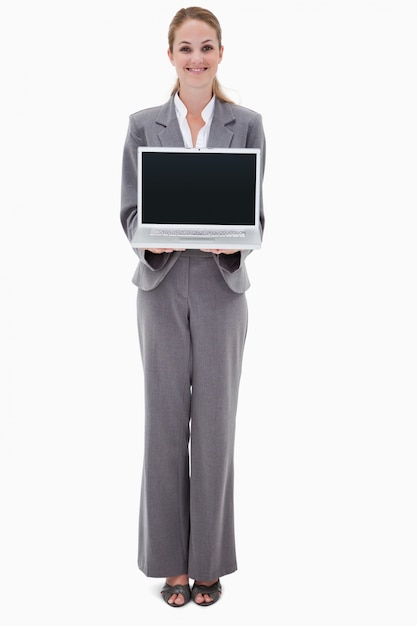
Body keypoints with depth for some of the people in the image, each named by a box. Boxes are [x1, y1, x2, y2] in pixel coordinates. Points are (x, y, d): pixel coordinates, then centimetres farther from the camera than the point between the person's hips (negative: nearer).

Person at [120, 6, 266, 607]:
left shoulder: (247, 124, 4)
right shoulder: (143, 125, 6)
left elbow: (256, 212, 3)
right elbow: (130, 211, 5)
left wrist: (234, 242, -17)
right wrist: (150, 241, -16)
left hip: (222, 286, 0)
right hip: (162, 286, 1)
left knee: (215, 423, 5)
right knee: (165, 422, 5)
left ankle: (208, 561, 21)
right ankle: (171, 560, 21)